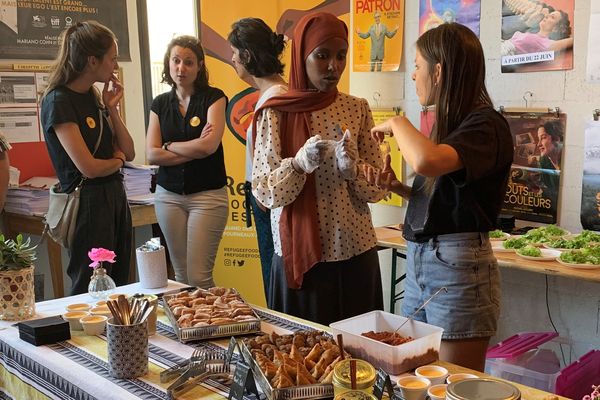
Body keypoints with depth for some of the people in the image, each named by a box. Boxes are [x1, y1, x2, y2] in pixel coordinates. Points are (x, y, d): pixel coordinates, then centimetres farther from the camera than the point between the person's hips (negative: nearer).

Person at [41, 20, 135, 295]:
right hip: (88, 203, -8)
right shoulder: (58, 101, -14)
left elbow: (129, 153, 10)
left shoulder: (94, 97, 10)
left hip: (115, 197, 8)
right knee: (89, 293, 3)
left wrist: (112, 109, -1)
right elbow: (89, 168, -20)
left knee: (119, 287, 13)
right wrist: (117, 160, 0)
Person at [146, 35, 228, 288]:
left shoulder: (213, 97, -3)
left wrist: (169, 146, -4)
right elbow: (152, 155, -2)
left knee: (199, 276, -6)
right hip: (169, 195, 4)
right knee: (180, 274, 10)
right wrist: (194, 150, -11)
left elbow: (209, 145, -16)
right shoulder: (160, 104, 8)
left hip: (207, 194, -4)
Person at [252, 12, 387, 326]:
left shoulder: (357, 108, 2)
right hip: (300, 253, -2)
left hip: (356, 252, 2)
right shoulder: (275, 113, -4)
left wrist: (352, 168, -18)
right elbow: (263, 192, -8)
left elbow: (378, 187, 2)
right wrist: (299, 163, -25)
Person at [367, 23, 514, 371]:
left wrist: (397, 124, -16)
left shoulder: (486, 125, -15)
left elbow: (426, 161, -35)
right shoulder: (449, 123, 12)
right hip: (419, 264, 8)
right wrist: (396, 186, 4)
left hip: (458, 270, -8)